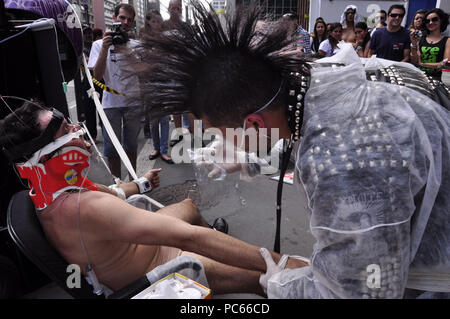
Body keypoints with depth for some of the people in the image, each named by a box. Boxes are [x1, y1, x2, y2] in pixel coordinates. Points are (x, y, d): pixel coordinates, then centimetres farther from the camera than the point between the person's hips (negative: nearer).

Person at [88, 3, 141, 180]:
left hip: (133, 102, 2)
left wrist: (126, 52, -15)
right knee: (112, 146, 3)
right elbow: (97, 76, -8)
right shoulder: (99, 44, 3)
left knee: (131, 145, 12)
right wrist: (105, 49, -19)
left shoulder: (136, 46, 8)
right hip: (111, 103, -1)